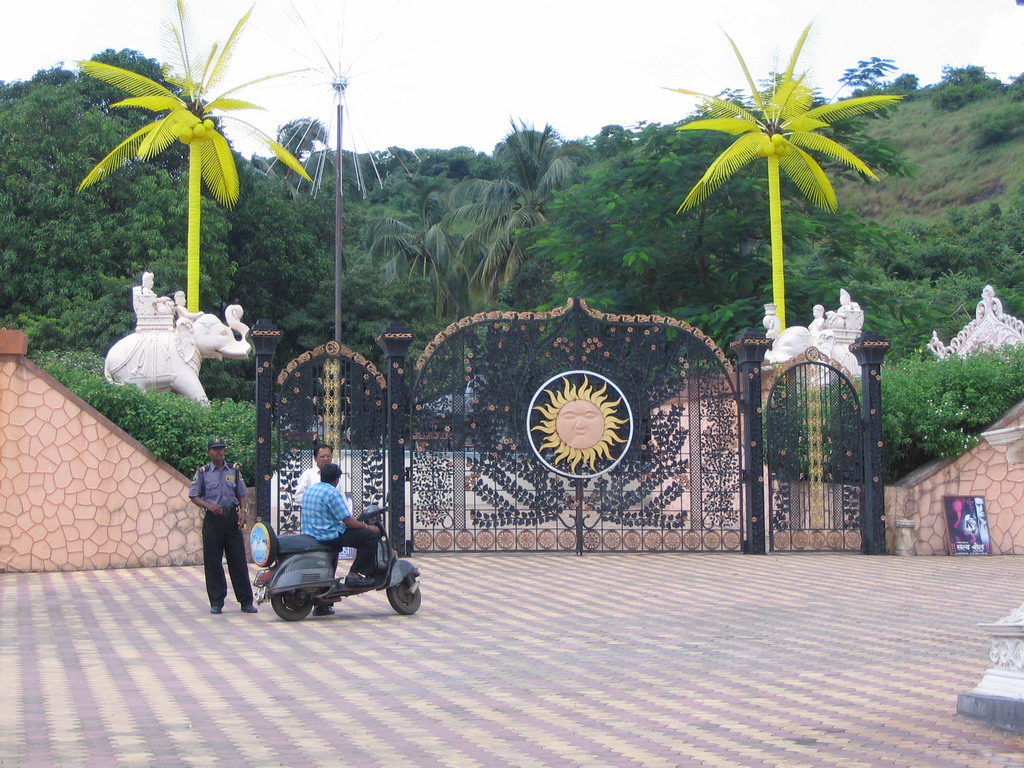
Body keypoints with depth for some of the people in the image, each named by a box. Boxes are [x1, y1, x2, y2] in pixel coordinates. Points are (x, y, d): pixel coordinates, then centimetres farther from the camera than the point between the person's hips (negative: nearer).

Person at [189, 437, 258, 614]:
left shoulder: (234, 470, 10)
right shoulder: (202, 472, 3)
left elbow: (242, 493, 14)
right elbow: (194, 496, 3)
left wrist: (242, 510, -4)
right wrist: (208, 506, -15)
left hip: (232, 518, 1)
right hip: (213, 519, -1)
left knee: (238, 560, 1)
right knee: (213, 562, 0)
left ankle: (246, 601, 4)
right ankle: (216, 602, 8)